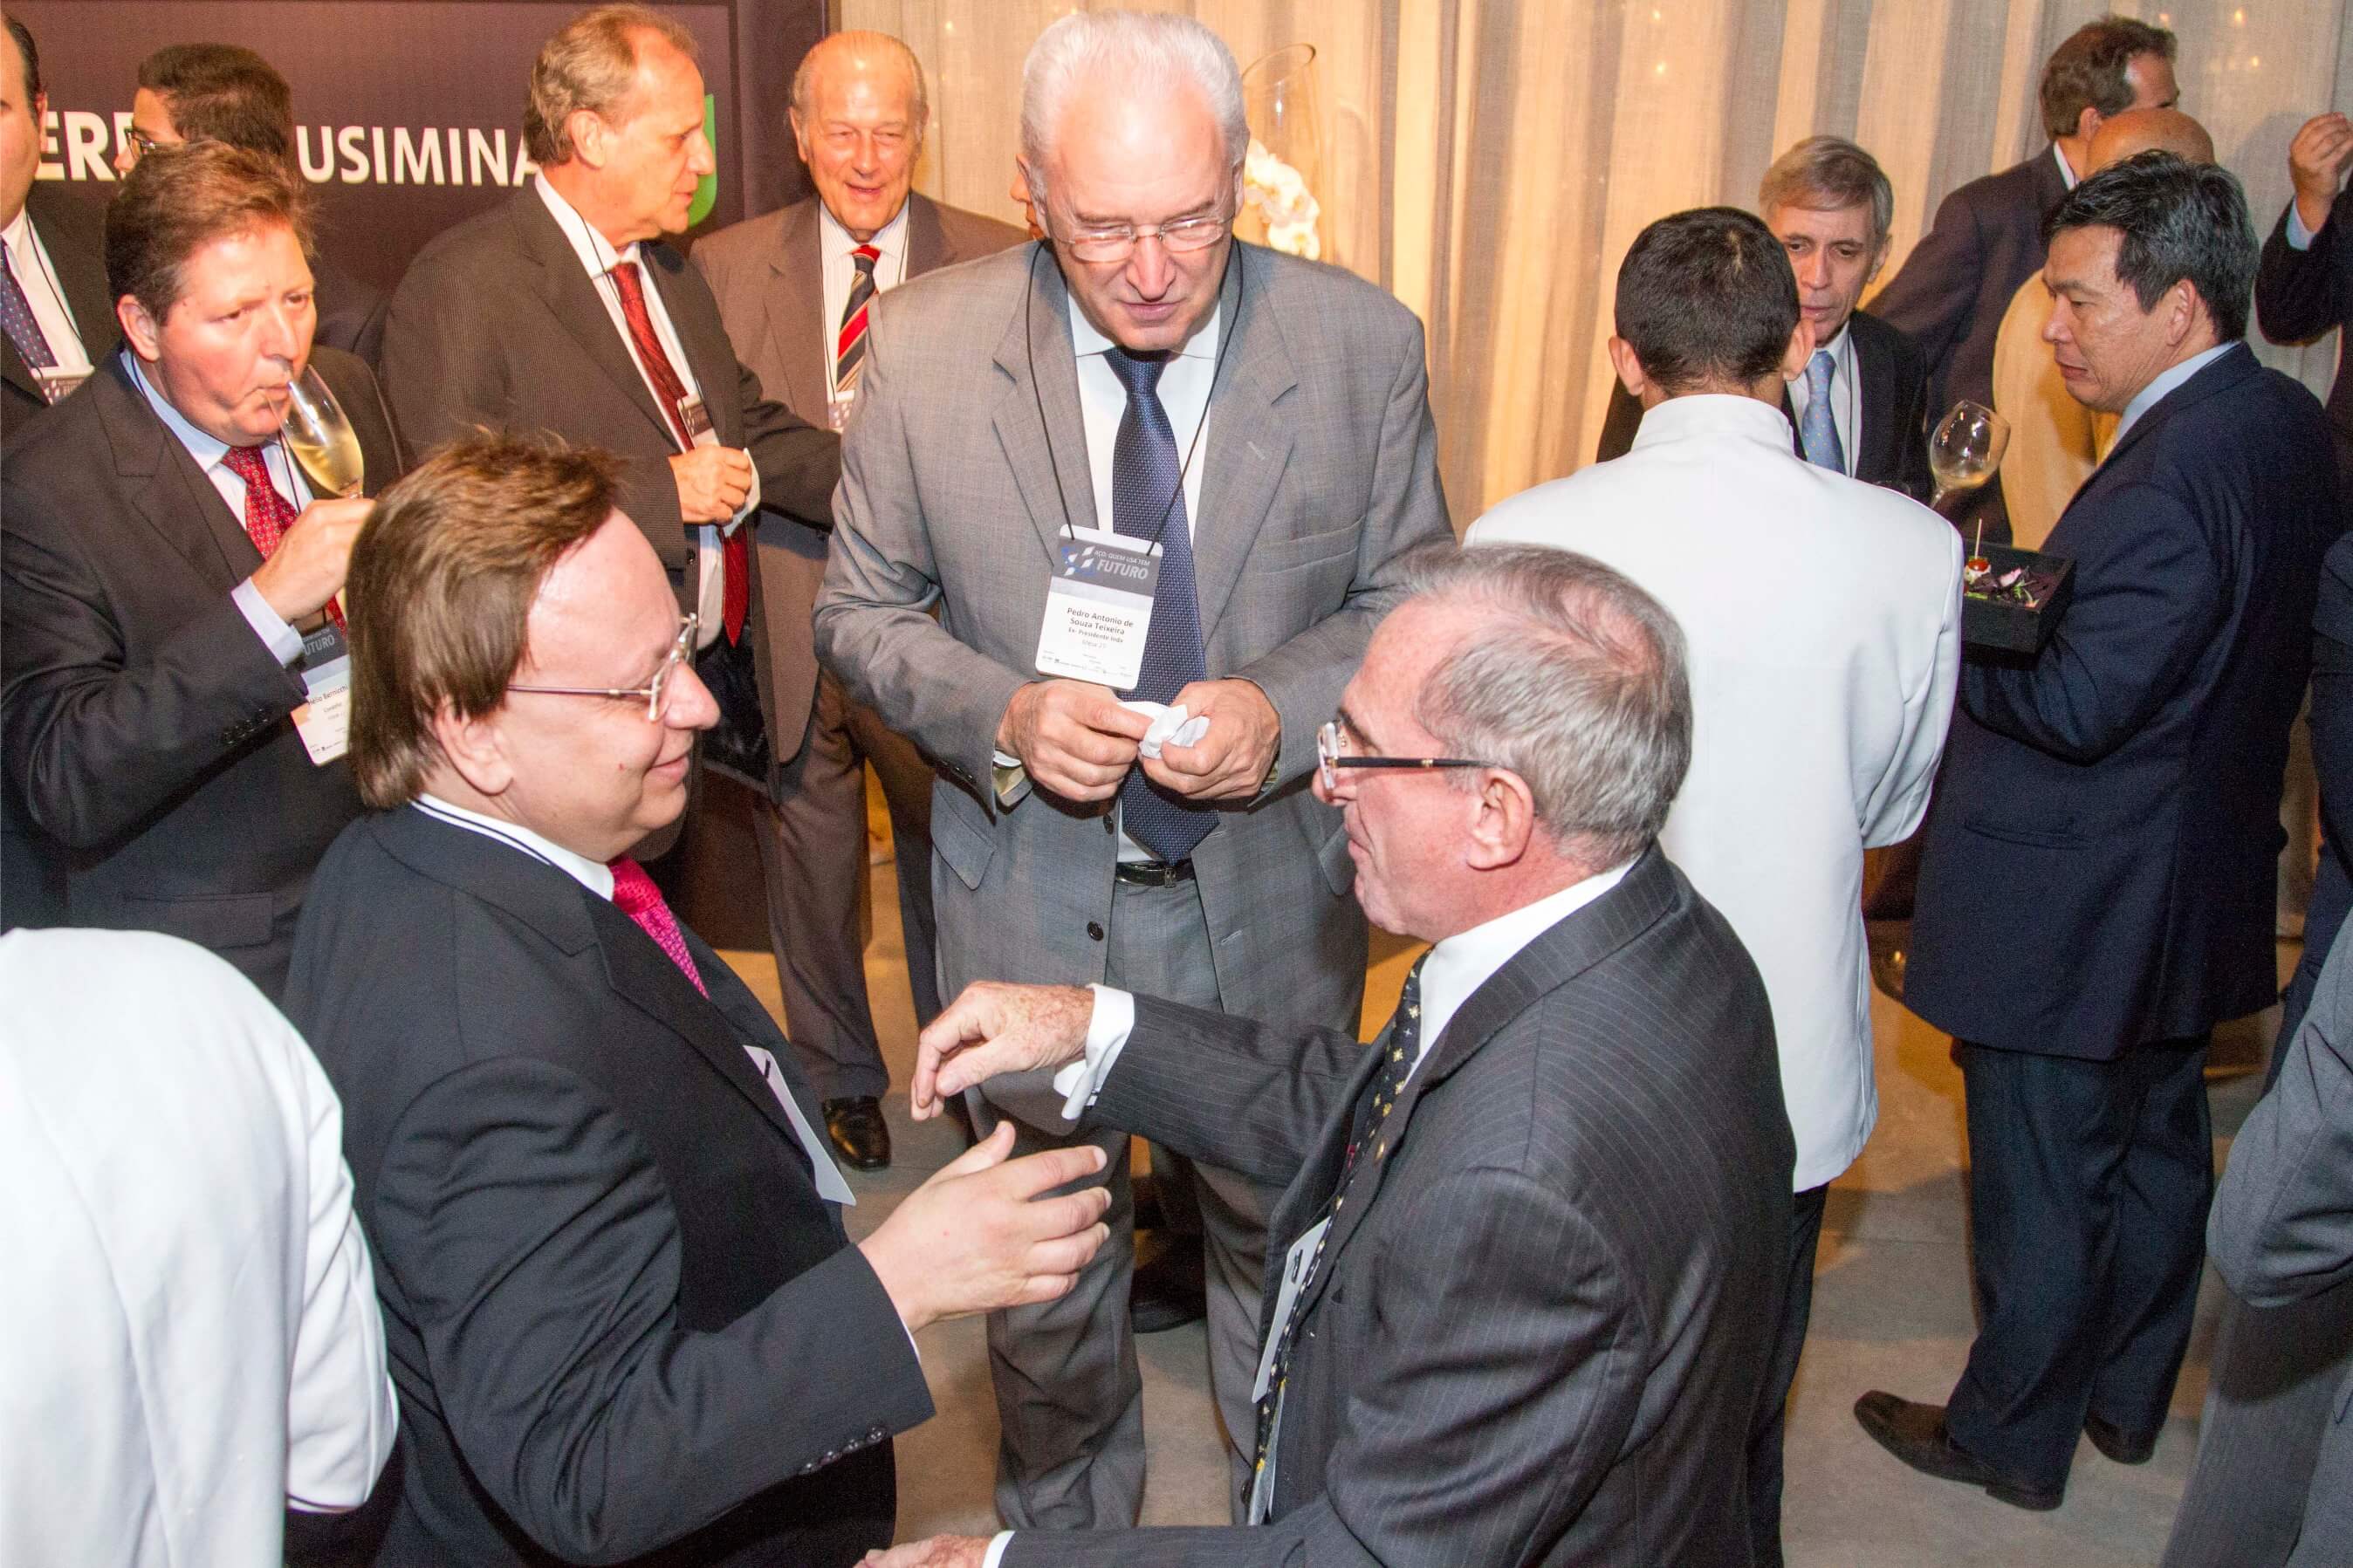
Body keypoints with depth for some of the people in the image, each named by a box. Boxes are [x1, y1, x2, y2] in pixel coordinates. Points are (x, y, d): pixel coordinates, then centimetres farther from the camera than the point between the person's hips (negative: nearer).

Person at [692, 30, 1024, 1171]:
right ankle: (840, 1078, 37)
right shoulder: (727, 267, 2)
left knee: (952, 859, 13)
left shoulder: (998, 266, -1)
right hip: (790, 626, 1)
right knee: (810, 867, 15)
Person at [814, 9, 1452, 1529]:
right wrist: (1005, 714, -22)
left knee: (1286, 1234, 21)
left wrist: (1282, 708, -21)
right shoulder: (924, 348, -11)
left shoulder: (1364, 344, -11)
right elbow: (863, 609, -2)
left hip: (1274, 888, 1)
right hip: (1030, 892, 0)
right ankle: (1065, 1521, 50)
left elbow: (1409, 600, 0)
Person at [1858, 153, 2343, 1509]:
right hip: (2199, 881, 10)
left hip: (2076, 911, -10)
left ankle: (2010, 1437, 28)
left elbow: (2078, 701, -28)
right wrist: (2018, 602, 5)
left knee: (2042, 1183, 8)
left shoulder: (2173, 472, -29)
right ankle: (2128, 1397, 43)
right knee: (2157, 1146, 23)